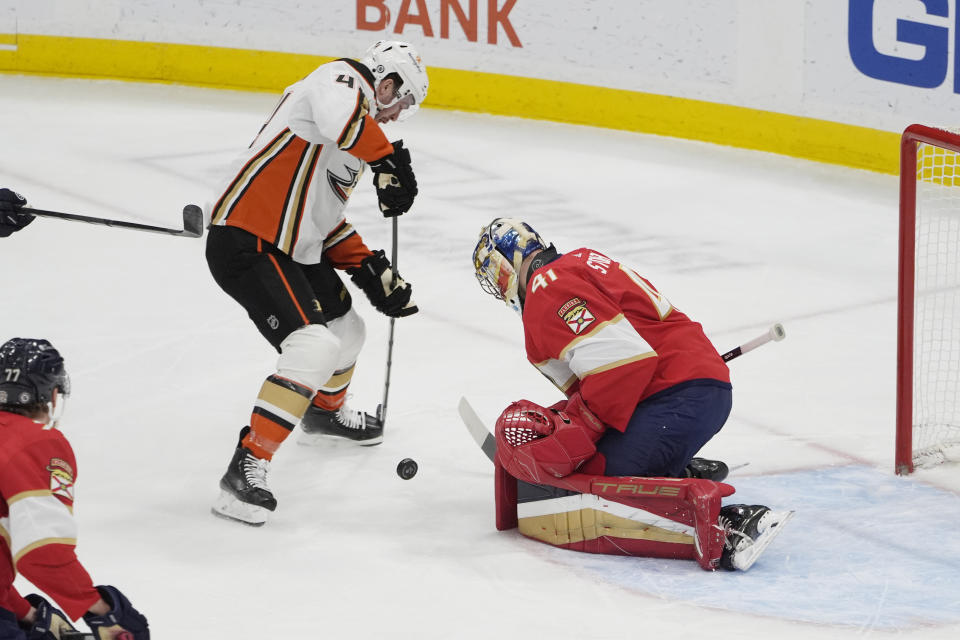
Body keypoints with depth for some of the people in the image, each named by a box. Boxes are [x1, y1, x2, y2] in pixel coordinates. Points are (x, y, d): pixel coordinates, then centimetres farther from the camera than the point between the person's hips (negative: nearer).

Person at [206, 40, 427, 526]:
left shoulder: (350, 141, 20)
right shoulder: (339, 80, -10)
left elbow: (329, 220, 24)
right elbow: (340, 119, -36)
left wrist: (372, 270, 15)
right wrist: (389, 161, -24)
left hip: (293, 249, 11)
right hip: (246, 245, -11)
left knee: (345, 331, 28)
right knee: (314, 348, -22)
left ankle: (326, 411, 58)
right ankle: (246, 468, -22)